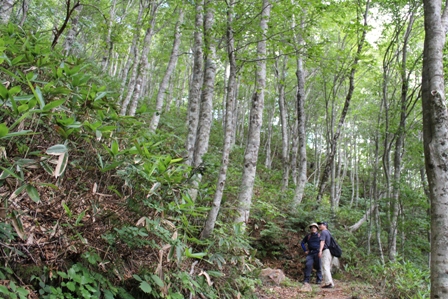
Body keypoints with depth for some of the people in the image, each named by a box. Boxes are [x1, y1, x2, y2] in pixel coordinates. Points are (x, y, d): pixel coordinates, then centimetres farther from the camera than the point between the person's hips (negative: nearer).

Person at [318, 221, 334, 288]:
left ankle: (329, 283, -16)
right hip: (330, 251, 10)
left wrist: (320, 250, -31)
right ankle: (331, 283, 13)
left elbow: (322, 242, -21)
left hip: (326, 251, -10)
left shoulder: (323, 232, -7)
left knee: (325, 267, -11)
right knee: (328, 268, 13)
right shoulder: (328, 232, 23)